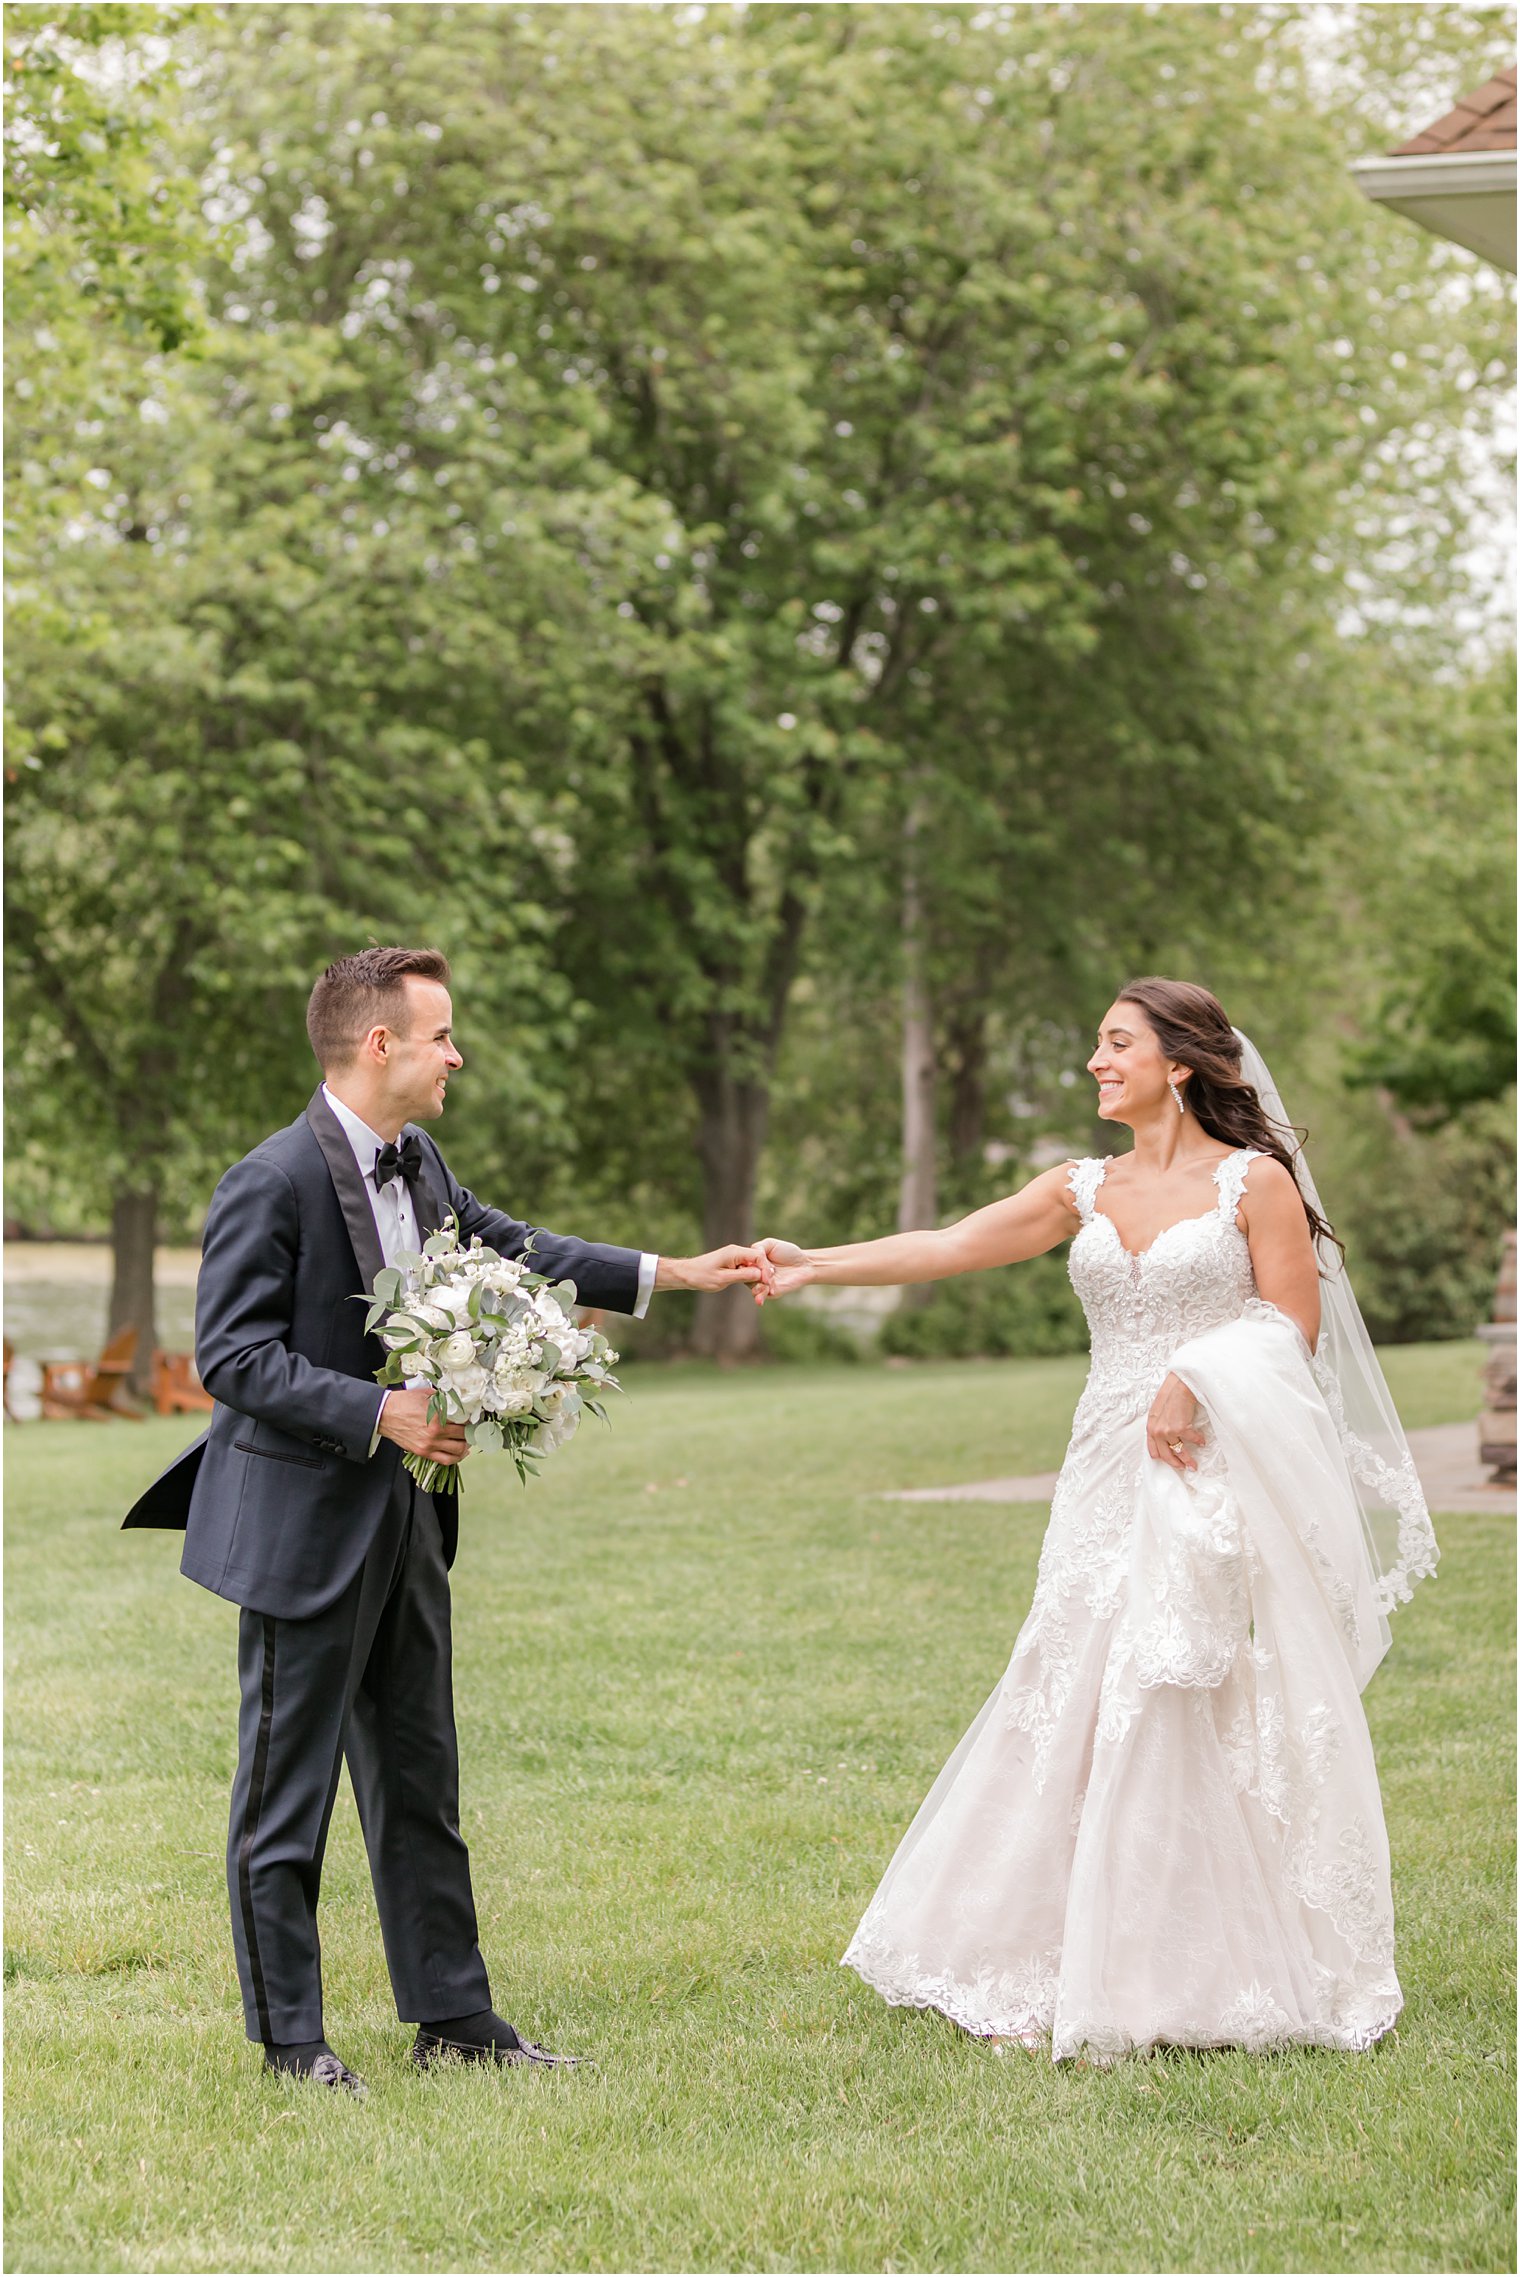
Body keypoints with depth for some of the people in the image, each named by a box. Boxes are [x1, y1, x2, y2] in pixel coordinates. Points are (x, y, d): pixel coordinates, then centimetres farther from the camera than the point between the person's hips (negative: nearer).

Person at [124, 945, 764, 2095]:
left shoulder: (416, 1162, 8)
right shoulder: (272, 1184, -18)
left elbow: (510, 1248, 21)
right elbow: (234, 1356, -19)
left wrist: (672, 1274, 19)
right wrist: (381, 1414, -24)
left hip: (402, 1523, 9)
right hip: (302, 1525, -9)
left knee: (420, 1782, 14)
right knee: (289, 1786, 2)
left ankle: (452, 2013, 23)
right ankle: (290, 2032, 12)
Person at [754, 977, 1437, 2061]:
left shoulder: (1255, 1180, 0)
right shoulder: (1086, 1191, 13)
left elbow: (1295, 1329, -3)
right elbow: (948, 1247, 6)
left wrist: (1195, 1377, -15)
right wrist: (815, 1264, -2)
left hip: (1223, 1474, -5)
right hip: (1115, 1479, 5)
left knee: (1204, 1721, -7)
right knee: (1081, 1714, 0)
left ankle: (1226, 1978, 4)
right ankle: (1077, 1973, 8)